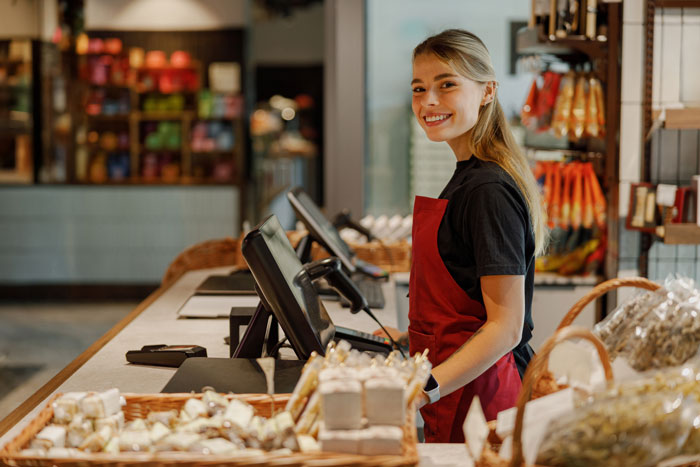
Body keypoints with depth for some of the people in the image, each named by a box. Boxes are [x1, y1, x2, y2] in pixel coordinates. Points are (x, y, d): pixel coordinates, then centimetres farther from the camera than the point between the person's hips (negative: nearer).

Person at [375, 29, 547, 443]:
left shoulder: (489, 190, -16)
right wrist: (410, 339, 23)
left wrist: (425, 389, -28)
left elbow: (506, 326, -21)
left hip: (476, 397, -9)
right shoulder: (468, 178, 13)